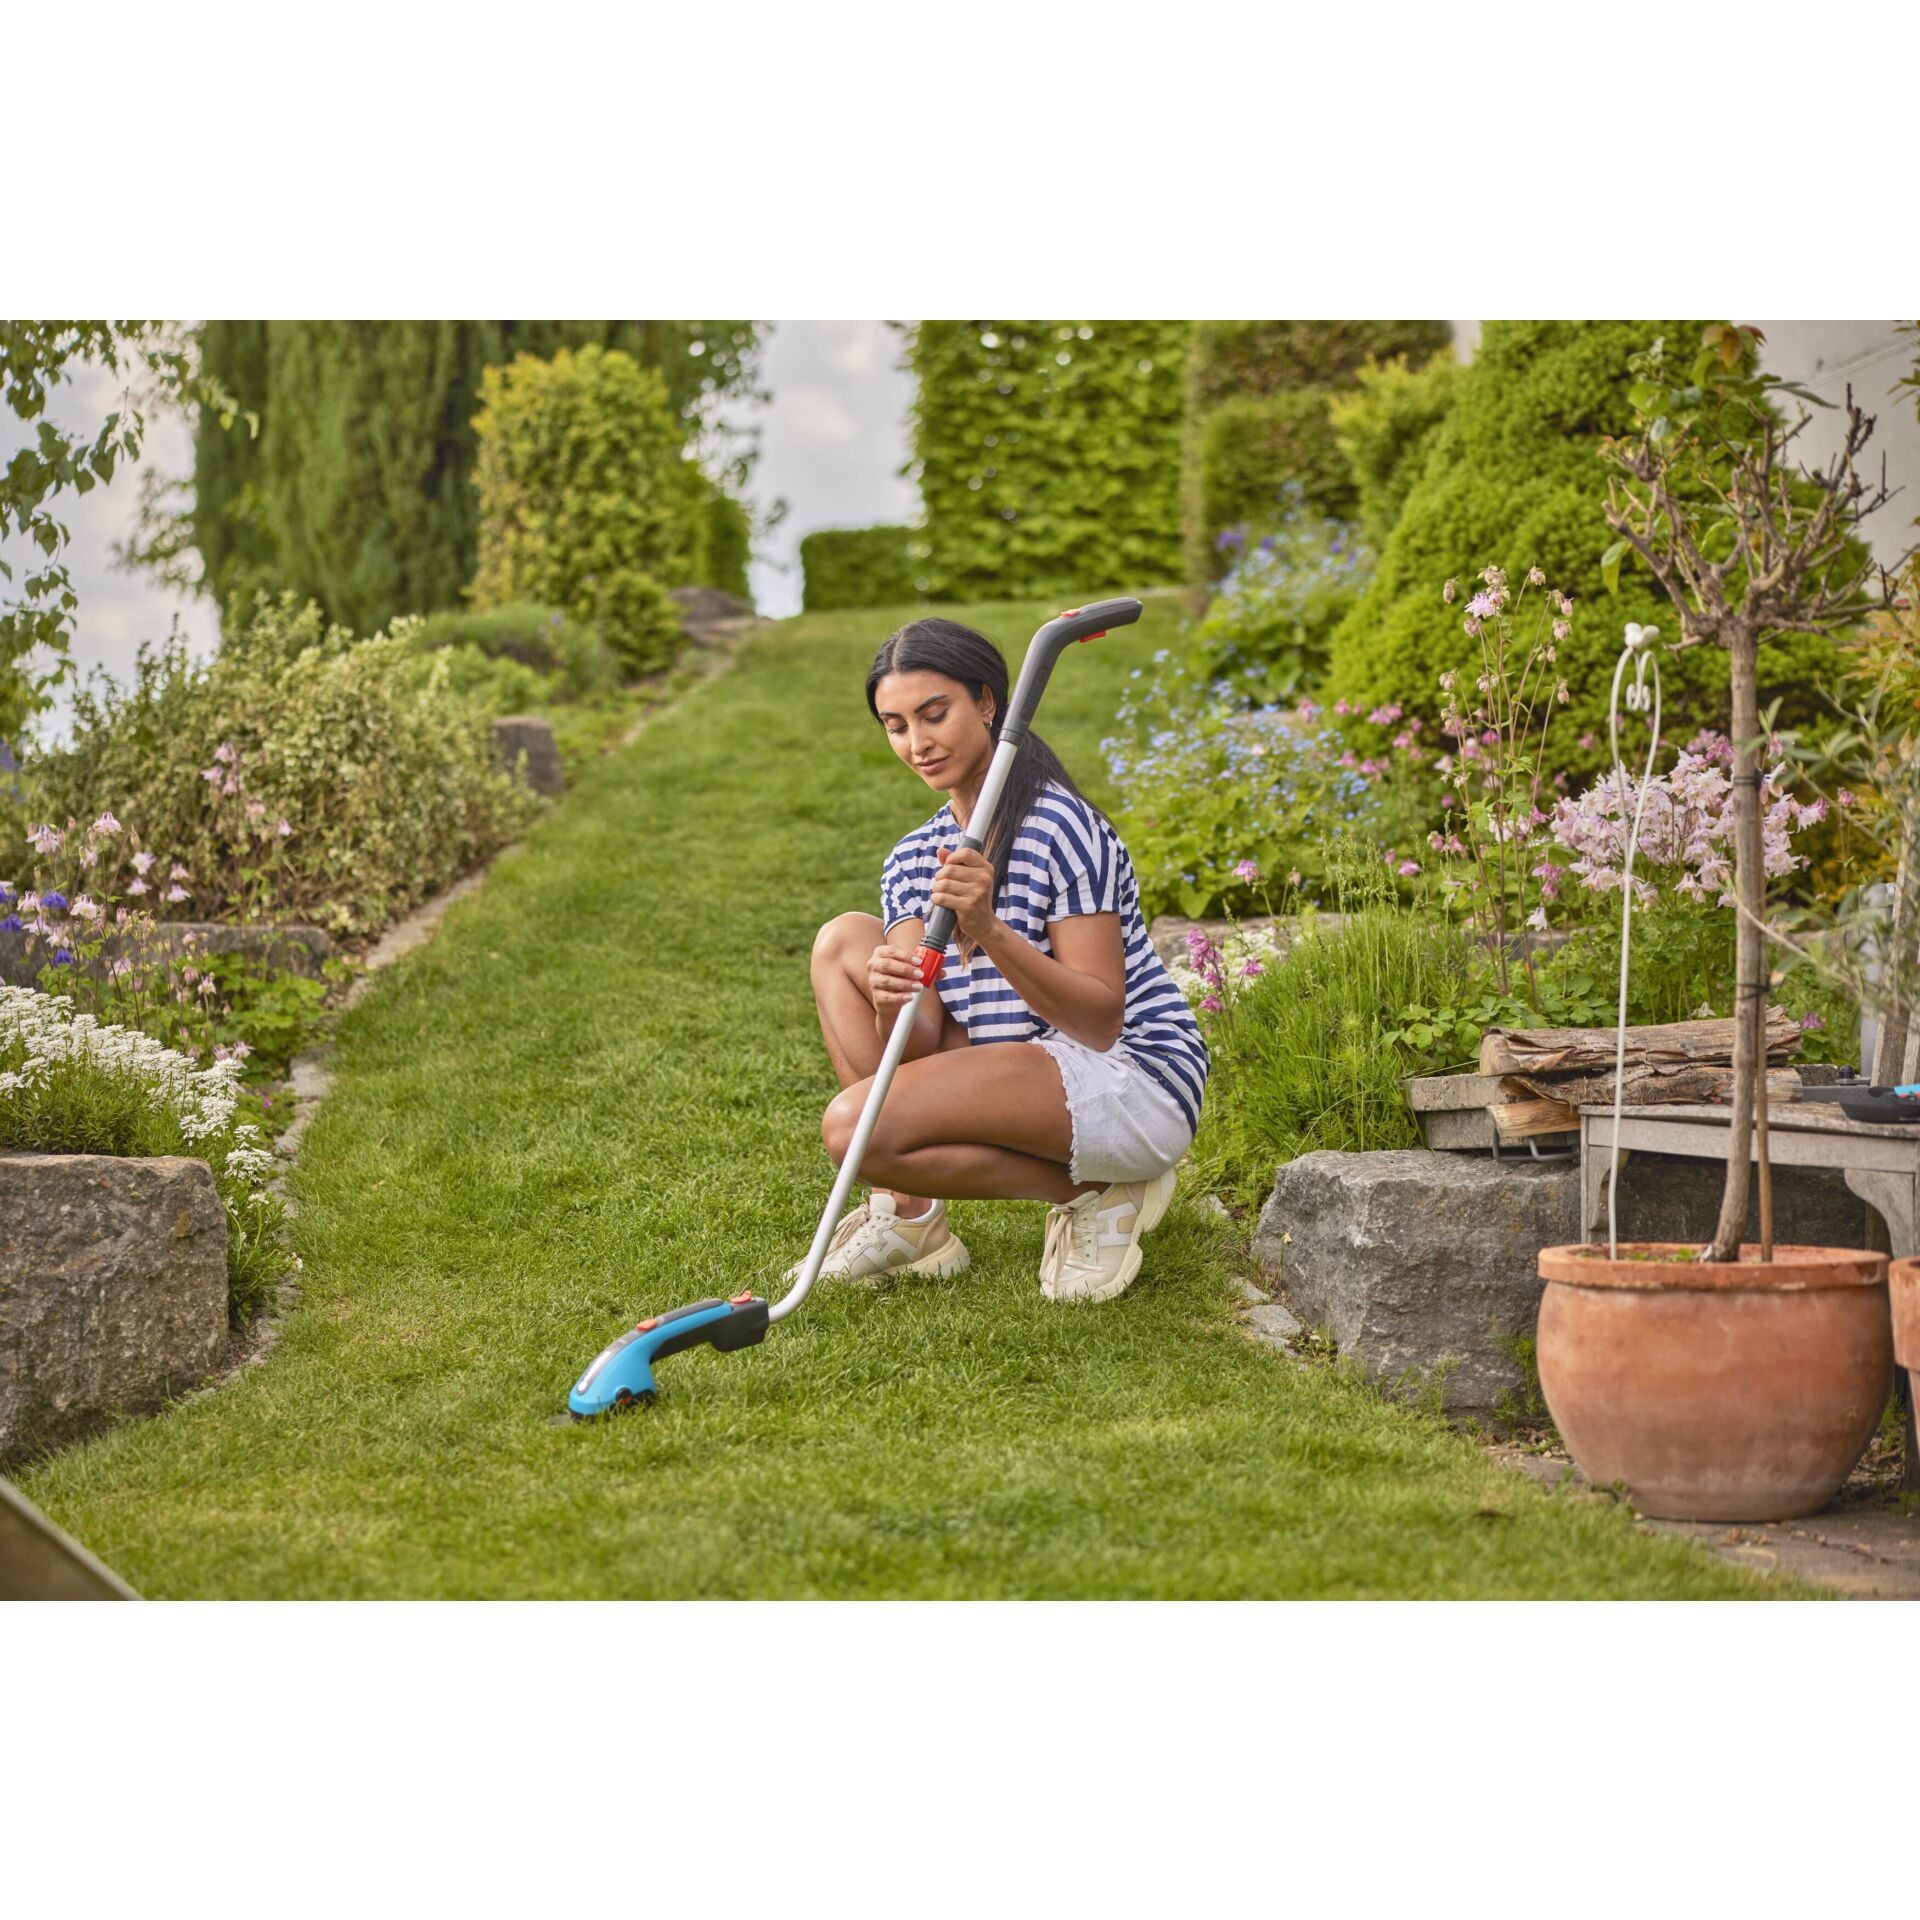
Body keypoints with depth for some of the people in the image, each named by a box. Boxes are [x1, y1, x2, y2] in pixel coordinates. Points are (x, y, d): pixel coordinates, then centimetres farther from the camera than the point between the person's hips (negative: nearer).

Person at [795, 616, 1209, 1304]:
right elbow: (924, 1042, -1)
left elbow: (1101, 1022, -19)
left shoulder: (1058, 827, -14)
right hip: (1020, 1076, 8)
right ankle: (909, 1213, -2)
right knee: (843, 941, 1)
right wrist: (895, 1010, -25)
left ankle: (1094, 1190, -6)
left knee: (854, 1125, -23)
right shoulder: (913, 860, 9)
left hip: (1134, 1083, -8)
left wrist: (990, 933, -31)